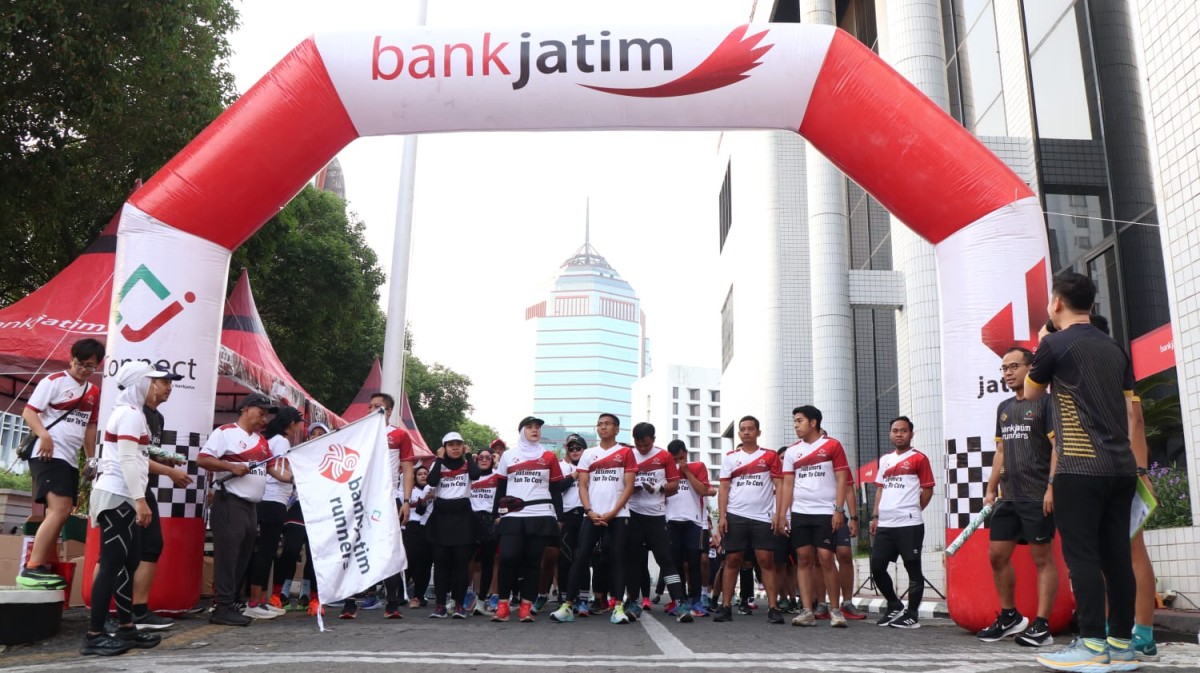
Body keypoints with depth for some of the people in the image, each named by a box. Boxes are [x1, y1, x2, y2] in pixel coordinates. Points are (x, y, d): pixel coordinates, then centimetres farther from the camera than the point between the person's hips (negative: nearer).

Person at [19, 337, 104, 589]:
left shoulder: (94, 393, 15)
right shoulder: (54, 381, -4)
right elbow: (28, 412, -10)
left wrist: (91, 458, 21)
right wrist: (44, 435, -26)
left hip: (71, 459, 8)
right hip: (49, 455, -8)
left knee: (60, 514, 11)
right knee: (60, 510, -21)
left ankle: (42, 568, 19)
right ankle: (31, 569, -19)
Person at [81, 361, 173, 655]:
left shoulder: (126, 411, 19)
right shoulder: (132, 413, -12)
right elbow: (128, 460, -19)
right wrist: (140, 500, -22)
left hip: (120, 496, 10)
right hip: (118, 495, -10)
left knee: (129, 562, 12)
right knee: (112, 564, -8)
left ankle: (126, 628, 17)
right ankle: (94, 636, -4)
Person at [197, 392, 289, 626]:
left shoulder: (261, 441, 19)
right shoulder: (226, 432, -5)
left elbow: (272, 467, 18)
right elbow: (202, 459, -11)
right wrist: (232, 467, -20)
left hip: (251, 506, 9)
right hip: (229, 503, -9)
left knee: (243, 556, 11)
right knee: (227, 555, -7)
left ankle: (231, 604, 18)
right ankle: (223, 608, -3)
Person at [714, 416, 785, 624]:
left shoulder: (770, 456, 6)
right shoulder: (730, 457, 9)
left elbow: (779, 486, 4)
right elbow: (724, 488, 7)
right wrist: (721, 516, -3)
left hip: (763, 517, -1)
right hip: (735, 516, 1)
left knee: (766, 561, -2)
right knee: (732, 561, 3)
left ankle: (773, 607, 0)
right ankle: (725, 606, 6)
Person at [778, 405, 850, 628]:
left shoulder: (832, 445, 0)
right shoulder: (792, 451, 11)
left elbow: (841, 479, -2)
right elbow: (787, 484, 10)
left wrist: (838, 510, -10)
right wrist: (782, 514, 3)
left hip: (826, 512, -4)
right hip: (799, 513, 4)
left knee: (826, 558, -7)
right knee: (803, 559, 2)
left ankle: (835, 610, 6)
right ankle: (807, 611, 4)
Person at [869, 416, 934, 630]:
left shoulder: (919, 459, -1)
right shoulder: (884, 460, 16)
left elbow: (928, 490, 0)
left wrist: (911, 511, 5)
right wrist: (875, 517, 13)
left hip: (909, 525, -6)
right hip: (885, 525, 6)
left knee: (913, 569, 1)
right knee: (877, 567, 5)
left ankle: (912, 615, 10)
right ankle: (894, 605, 22)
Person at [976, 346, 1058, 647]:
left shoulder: (1045, 402, -4)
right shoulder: (1004, 408, 17)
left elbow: (1057, 447, -11)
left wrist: (1051, 487, -19)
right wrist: (991, 490, 16)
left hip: (1038, 497, -7)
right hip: (1009, 497, 8)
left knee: (1042, 558, -2)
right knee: (997, 555, 8)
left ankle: (1042, 625, 3)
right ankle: (1010, 617, 21)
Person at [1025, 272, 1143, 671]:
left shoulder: (1055, 344, -5)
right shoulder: (1115, 349, 14)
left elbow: (1031, 393, 11)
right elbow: (1133, 415, 14)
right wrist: (1139, 467, 18)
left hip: (1080, 469, -7)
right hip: (1121, 469, 7)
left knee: (1082, 555, -5)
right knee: (1117, 555, 9)